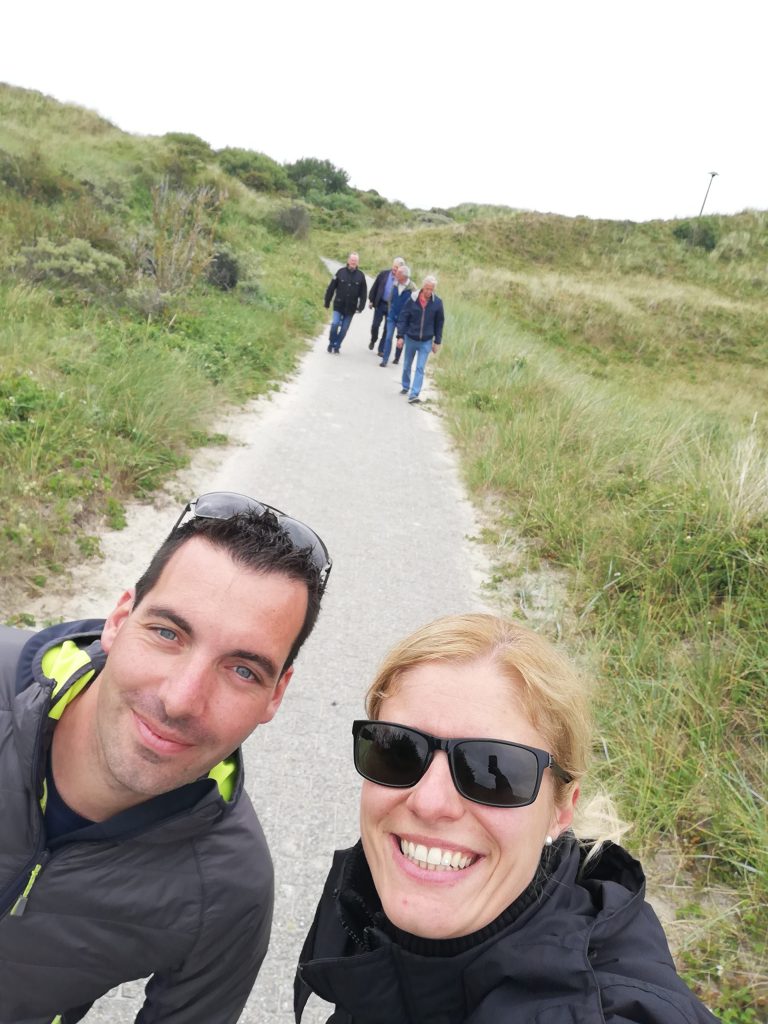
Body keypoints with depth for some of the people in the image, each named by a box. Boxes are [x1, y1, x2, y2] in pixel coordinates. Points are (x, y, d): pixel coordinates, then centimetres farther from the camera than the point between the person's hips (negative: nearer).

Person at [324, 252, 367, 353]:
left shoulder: (361, 275, 0)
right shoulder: (341, 272, -3)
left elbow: (363, 293, 4)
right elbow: (331, 288, 0)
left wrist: (361, 307, -4)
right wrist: (327, 302, 1)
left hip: (351, 308, 1)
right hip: (339, 306, -1)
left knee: (344, 329, 4)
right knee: (335, 324, -13)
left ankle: (337, 346, 21)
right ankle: (331, 343, 9)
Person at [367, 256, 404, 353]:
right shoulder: (383, 273, -2)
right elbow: (375, 287, 5)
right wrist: (371, 300, 3)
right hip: (380, 304, 2)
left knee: (387, 329, 4)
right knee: (375, 325, 5)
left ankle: (381, 349, 16)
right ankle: (373, 340, 34)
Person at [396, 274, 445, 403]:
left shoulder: (437, 303, -9)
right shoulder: (413, 299, -12)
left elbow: (439, 323, 0)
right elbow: (403, 318, -7)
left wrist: (437, 341, 1)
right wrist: (400, 336, -10)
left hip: (426, 342, -1)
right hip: (410, 339, 1)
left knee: (420, 368, -6)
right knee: (407, 365, 16)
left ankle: (414, 394, -7)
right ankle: (405, 387, 38)